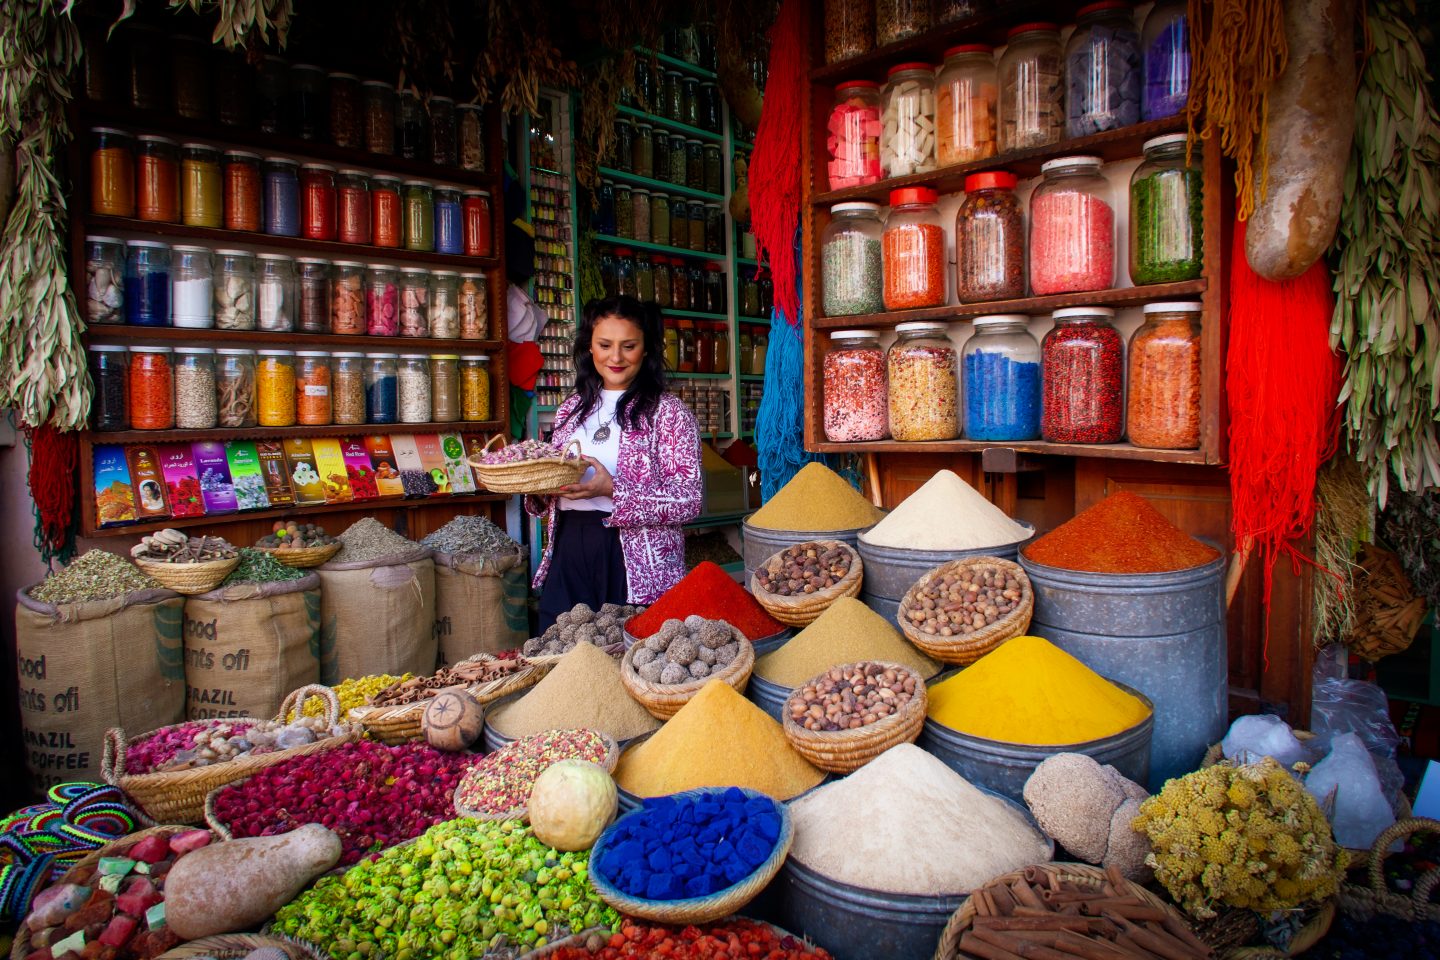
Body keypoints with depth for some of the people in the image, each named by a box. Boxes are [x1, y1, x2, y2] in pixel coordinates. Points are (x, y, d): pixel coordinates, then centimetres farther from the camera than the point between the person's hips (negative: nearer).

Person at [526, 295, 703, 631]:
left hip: (636, 567, -5)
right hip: (567, 557, 5)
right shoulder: (572, 408, 12)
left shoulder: (668, 412, -4)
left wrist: (612, 490, -22)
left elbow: (688, 501, -12)